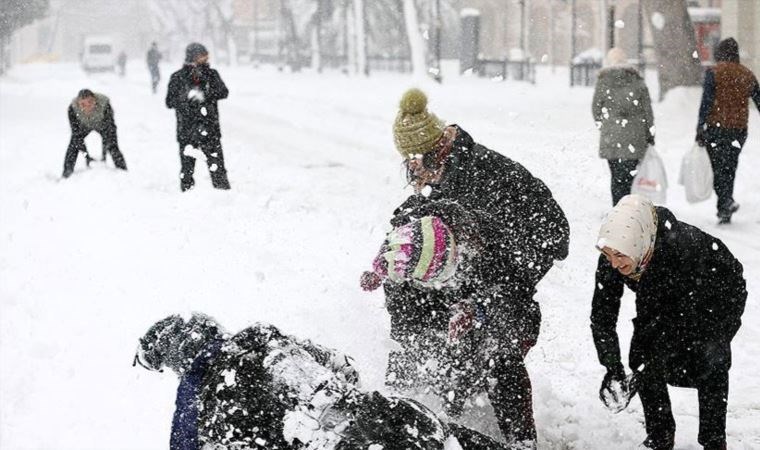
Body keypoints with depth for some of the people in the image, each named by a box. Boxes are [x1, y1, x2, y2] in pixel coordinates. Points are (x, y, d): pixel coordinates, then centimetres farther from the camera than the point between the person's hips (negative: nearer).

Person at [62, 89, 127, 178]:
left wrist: (104, 154, -39)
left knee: (112, 146, -14)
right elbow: (76, 133, -31)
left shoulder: (104, 104, -40)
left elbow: (109, 130, -35)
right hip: (83, 126, 1)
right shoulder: (73, 109, -36)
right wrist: (86, 156, -36)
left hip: (101, 124, -1)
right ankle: (66, 175, 0)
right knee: (73, 145, -13)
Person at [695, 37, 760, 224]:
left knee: (718, 168, -2)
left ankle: (726, 201, -23)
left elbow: (706, 103, -11)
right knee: (729, 169, 12)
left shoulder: (713, 73, -5)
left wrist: (700, 130, -10)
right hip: (739, 130, 4)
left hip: (716, 127, -4)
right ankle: (724, 211, 13)